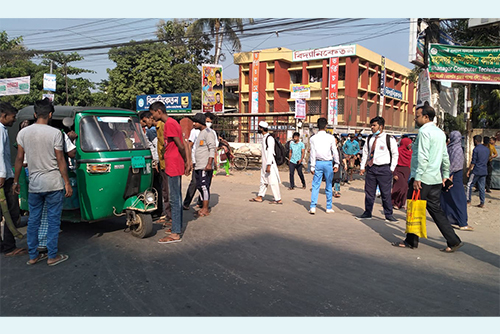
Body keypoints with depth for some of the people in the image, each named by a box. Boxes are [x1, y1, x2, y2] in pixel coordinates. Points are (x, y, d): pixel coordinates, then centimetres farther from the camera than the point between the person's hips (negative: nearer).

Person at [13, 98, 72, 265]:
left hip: (34, 184, 4)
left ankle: (33, 256, 24)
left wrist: (16, 181, 16)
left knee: (33, 220, 14)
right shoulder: (55, 133, -11)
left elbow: (19, 159, 5)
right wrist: (67, 183, -3)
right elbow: (60, 160, -9)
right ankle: (52, 256, 12)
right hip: (53, 184, -4)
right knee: (53, 220, 5)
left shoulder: (23, 132, 2)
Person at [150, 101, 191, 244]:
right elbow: (183, 145, 16)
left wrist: (185, 162, -5)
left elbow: (180, 146, -19)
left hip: (173, 167, -10)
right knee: (177, 198, 17)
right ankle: (178, 226, 28)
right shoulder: (172, 123, 17)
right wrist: (188, 162, 13)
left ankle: (175, 234, -1)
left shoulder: (169, 124, -15)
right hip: (174, 167, 10)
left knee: (174, 200, -6)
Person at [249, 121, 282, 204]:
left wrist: (268, 165, -24)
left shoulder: (269, 138, -16)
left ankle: (278, 199, 0)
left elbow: (270, 152, -21)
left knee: (273, 182, -6)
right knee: (263, 180, 15)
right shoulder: (264, 138, 15)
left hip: (269, 164, -10)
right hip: (264, 163, 10)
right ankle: (260, 197, 24)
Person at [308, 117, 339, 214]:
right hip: (328, 163, 0)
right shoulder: (331, 137, -3)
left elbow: (313, 153, -3)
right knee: (328, 186, 10)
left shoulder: (313, 138, -3)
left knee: (315, 185, 2)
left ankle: (313, 207, -6)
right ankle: (329, 208, 18)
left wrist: (312, 166, 0)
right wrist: (336, 164, 10)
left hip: (318, 163, 0)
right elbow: (335, 152, 0)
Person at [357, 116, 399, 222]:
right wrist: (362, 167, 9)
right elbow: (365, 153, 14)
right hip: (370, 168, 4)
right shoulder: (369, 139, 9)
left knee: (386, 193, 1)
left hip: (384, 169, -4)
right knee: (369, 192, 8)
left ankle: (388, 215, 14)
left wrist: (391, 169, -2)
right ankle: (367, 213, 19)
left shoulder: (389, 139, -4)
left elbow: (395, 154, 2)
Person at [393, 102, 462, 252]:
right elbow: (445, 157, 19)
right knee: (435, 209, 13)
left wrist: (417, 177, -21)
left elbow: (423, 157, -21)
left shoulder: (424, 131, -12)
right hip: (436, 179, 9)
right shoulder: (440, 132, 16)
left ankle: (411, 241, 12)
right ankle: (454, 241, 13)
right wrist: (445, 175, 25)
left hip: (422, 179, -9)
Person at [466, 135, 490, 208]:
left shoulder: (476, 149, -12)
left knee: (469, 185, 4)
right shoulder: (487, 149, 10)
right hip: (484, 171, 7)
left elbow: (473, 162, -13)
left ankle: (468, 201, 5)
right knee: (482, 187, 8)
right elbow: (487, 159, 18)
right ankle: (482, 203, 8)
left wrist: (468, 171, -7)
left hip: (476, 171, -7)